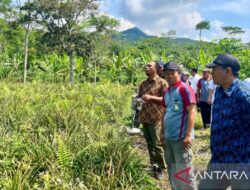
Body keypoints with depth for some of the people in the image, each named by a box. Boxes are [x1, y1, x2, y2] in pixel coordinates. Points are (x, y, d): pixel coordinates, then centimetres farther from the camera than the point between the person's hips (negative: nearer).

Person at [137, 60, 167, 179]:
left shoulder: (162, 82, -5)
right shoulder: (143, 83, 14)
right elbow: (139, 96, 23)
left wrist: (151, 97, -17)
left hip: (155, 118, -6)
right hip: (144, 117, 6)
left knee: (157, 144, -2)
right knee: (149, 144, 13)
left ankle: (161, 168, 11)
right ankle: (153, 165, 24)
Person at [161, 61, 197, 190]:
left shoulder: (185, 89, -11)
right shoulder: (167, 92, 12)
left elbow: (191, 112, -16)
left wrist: (188, 135, -20)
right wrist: (162, 132, 16)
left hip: (180, 137, -8)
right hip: (168, 137, 8)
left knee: (183, 170, 1)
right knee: (171, 168, 18)